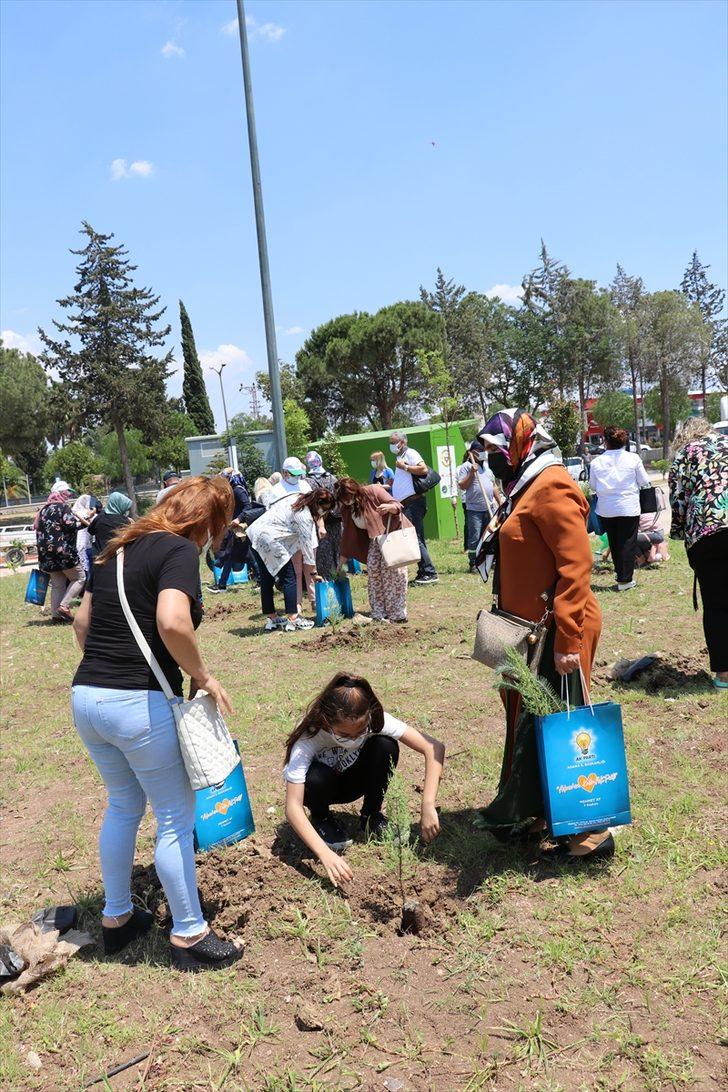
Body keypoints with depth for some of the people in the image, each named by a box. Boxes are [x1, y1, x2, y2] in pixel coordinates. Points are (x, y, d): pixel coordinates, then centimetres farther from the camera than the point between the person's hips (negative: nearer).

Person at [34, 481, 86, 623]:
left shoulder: (44, 509, 17)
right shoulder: (63, 507, -7)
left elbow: (38, 529, 20)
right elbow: (71, 524, -21)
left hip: (47, 554, 8)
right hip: (64, 552, -8)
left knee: (57, 585, 12)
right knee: (79, 578, 3)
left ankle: (56, 614, 9)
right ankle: (64, 606, -8)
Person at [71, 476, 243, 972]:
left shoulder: (121, 549, 14)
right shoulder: (181, 550, -11)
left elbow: (82, 622, 21)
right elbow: (172, 622, -28)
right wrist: (203, 676, -14)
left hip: (86, 698, 8)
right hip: (139, 703, -8)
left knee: (123, 806, 25)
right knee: (176, 819, 8)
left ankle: (117, 918, 39)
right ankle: (190, 936, 21)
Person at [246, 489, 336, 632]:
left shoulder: (297, 499, 12)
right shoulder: (304, 517, -14)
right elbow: (307, 546, -11)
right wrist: (313, 573, -2)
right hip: (269, 539, -10)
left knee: (267, 579, 13)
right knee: (289, 578, -3)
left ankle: (272, 619, 19)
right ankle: (293, 619, -5)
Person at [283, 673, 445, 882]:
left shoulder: (374, 720, -31)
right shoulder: (309, 737, -36)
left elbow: (434, 748, -34)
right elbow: (292, 807, -39)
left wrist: (428, 807, -43)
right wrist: (325, 854, -51)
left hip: (352, 779, 2)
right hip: (322, 786, -2)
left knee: (386, 746, -29)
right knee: (317, 778, -38)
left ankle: (370, 816, -4)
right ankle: (321, 819, -2)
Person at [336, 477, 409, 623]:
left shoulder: (373, 492, -19)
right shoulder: (346, 509, -1)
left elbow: (398, 506, -17)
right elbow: (347, 534, 4)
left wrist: (389, 507, -41)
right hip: (376, 538, 6)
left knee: (391, 568, -17)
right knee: (372, 568, -7)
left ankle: (398, 613, -13)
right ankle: (379, 613, 1)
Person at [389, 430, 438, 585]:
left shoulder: (410, 453, -7)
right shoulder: (401, 457, 23)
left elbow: (423, 469, -24)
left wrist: (404, 467, -16)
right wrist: (393, 482, 18)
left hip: (413, 503, -10)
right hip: (406, 505, 10)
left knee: (415, 539, -13)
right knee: (416, 539, 10)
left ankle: (430, 573, -11)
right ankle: (423, 573, 14)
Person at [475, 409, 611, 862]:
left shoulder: (551, 488, -16)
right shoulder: (524, 489, 15)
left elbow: (576, 565, -23)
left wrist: (568, 640, -26)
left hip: (556, 636, -10)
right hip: (533, 632, 10)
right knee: (531, 724, 17)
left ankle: (590, 831, 11)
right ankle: (532, 815, 31)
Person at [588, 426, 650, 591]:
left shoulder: (596, 462, -6)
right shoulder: (633, 458, -9)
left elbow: (593, 485, 4)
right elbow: (644, 481, 0)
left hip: (606, 509, 2)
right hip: (629, 507, -2)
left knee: (614, 543, 14)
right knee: (628, 543, 4)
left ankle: (621, 575, 22)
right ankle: (625, 580, 4)